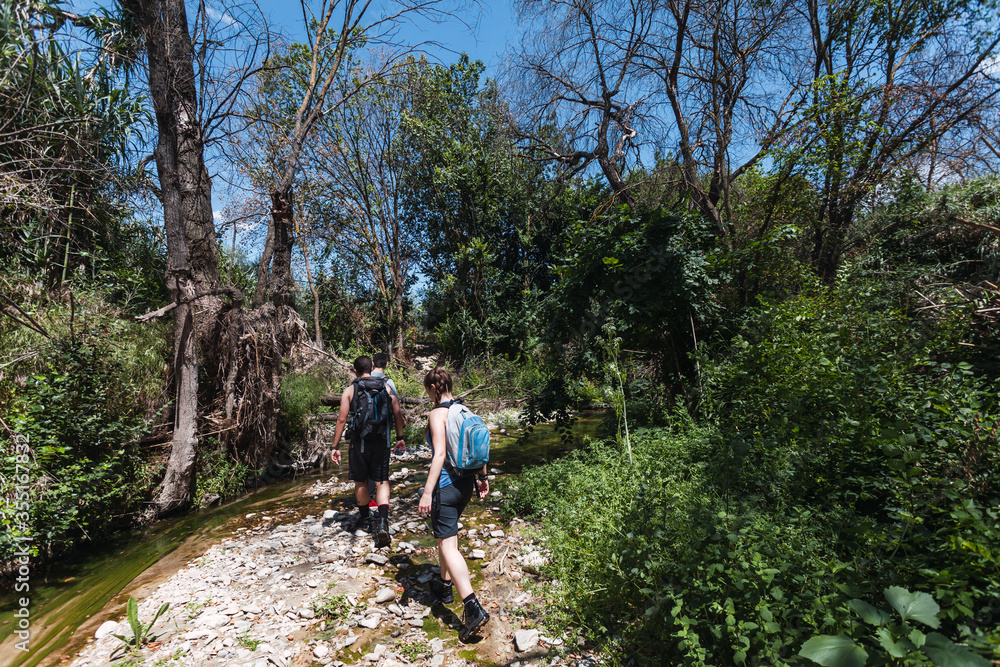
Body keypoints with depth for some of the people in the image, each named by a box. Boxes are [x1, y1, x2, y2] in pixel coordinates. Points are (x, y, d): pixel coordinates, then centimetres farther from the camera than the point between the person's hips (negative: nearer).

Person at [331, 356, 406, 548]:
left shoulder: (349, 391, -3)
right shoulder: (386, 387, 1)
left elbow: (342, 420, -6)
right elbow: (397, 414, 1)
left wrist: (335, 447, -1)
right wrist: (400, 437, 13)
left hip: (359, 441, -1)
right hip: (381, 441, 1)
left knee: (360, 481, 17)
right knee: (382, 481, 6)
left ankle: (364, 518, 36)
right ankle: (382, 522, -10)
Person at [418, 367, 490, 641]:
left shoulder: (437, 413, -15)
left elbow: (440, 454, -22)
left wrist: (427, 492, -20)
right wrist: (482, 477, 20)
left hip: (446, 485, -8)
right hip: (466, 483, 8)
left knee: (447, 544, -2)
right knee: (447, 534, 26)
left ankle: (473, 608, -6)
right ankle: (445, 585, 42)